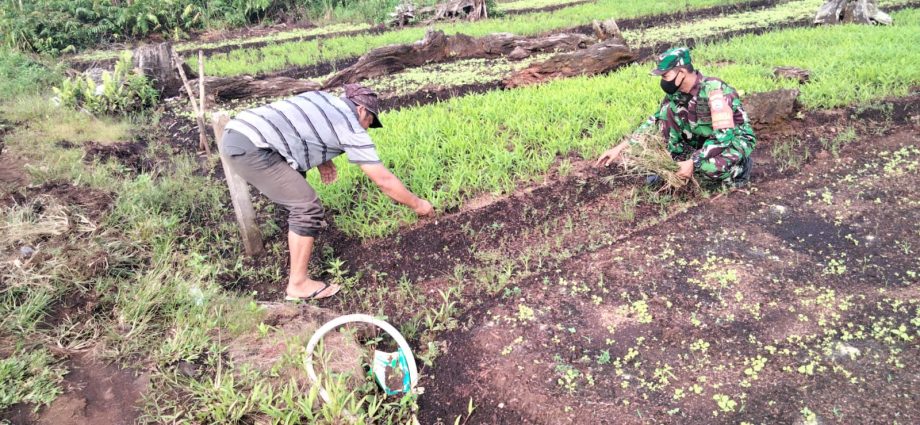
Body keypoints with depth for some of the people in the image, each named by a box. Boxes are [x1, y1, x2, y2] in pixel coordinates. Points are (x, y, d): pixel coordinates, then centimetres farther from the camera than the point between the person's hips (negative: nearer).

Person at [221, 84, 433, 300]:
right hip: (250, 148, -9)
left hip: (235, 133, 9)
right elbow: (384, 180, 3)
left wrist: (321, 159, 25)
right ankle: (298, 284, 2)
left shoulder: (321, 97, 22)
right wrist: (417, 204, 16)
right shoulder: (352, 129, 1)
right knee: (308, 208, -5)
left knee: (295, 172, 30)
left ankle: (302, 222, 46)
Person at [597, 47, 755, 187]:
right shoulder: (676, 92, -9)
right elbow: (656, 120, 0)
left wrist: (693, 163, -36)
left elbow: (724, 135, -35)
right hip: (706, 137, 6)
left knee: (707, 167, -39)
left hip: (736, 138, -6)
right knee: (668, 110, -12)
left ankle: (740, 164, -4)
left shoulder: (713, 90, -31)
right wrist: (621, 147, -7)